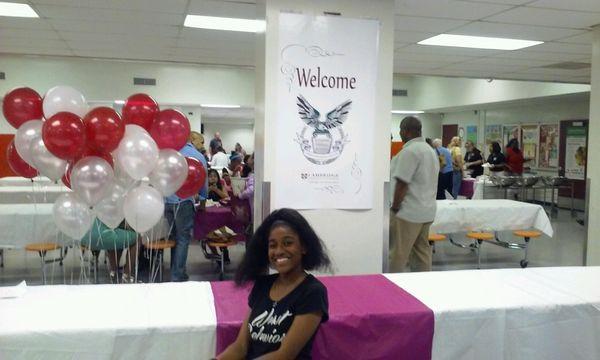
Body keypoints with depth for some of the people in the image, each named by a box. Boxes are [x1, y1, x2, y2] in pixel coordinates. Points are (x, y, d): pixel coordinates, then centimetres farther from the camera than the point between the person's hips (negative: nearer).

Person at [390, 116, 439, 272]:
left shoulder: (409, 151, -15)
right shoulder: (430, 150, 15)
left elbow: (402, 183, -20)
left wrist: (395, 207, -10)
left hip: (409, 212, -9)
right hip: (427, 211, 9)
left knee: (399, 253, -4)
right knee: (422, 250, 13)